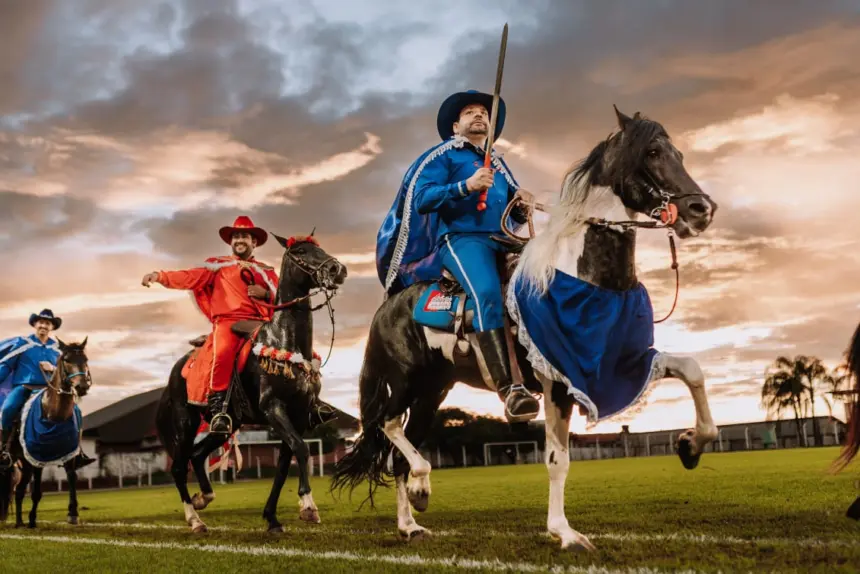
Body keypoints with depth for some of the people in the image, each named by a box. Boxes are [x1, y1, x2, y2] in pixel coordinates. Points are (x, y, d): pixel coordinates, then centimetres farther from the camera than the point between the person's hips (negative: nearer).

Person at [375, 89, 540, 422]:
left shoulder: (499, 166, 28)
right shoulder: (443, 156, 11)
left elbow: (517, 217, 26)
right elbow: (422, 199, -4)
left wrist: (523, 203, 2)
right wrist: (466, 186, -15)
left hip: (502, 243, 7)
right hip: (461, 239, -7)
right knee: (488, 293, -34)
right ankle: (509, 390, -44)